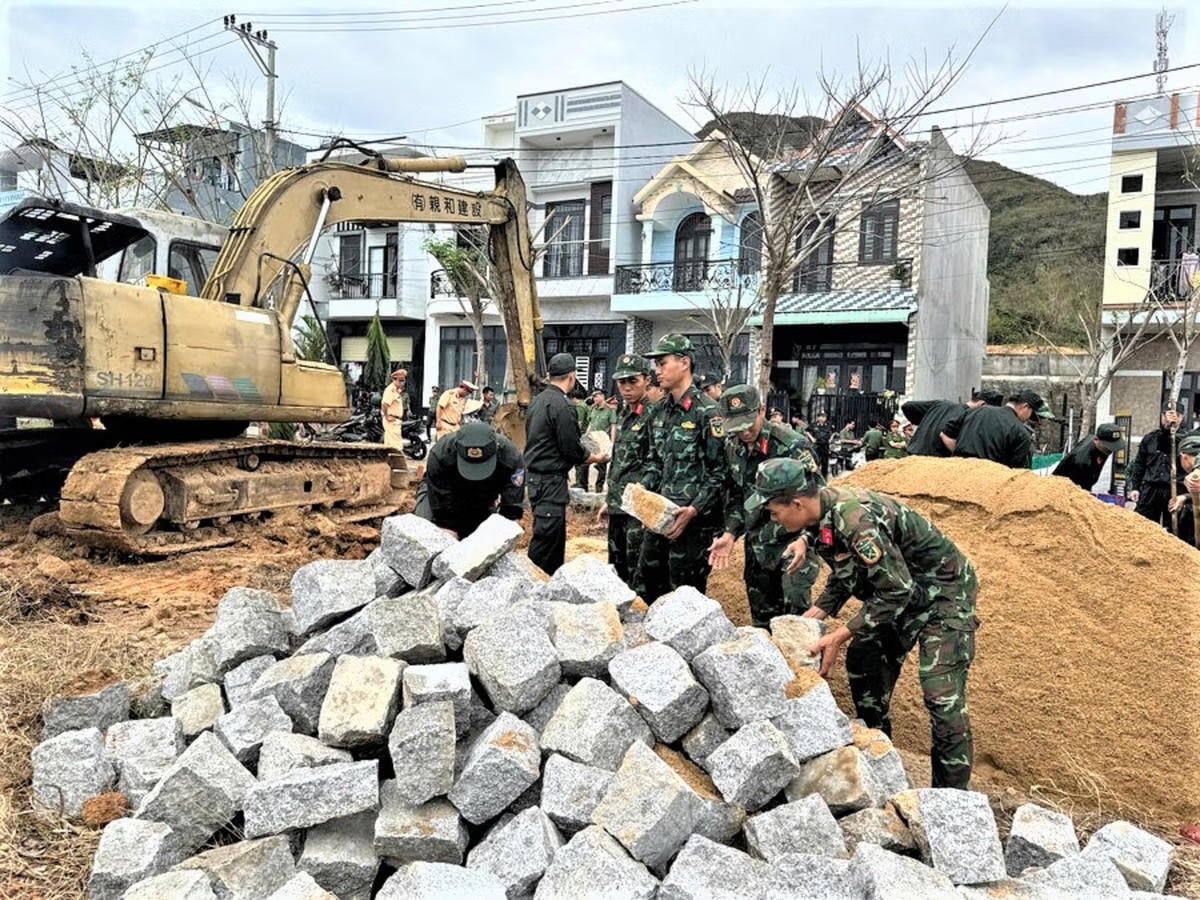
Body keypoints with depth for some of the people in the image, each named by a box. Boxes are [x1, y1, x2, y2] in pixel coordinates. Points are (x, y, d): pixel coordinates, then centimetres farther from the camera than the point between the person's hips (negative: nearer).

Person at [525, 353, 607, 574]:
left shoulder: (538, 401, 11)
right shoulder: (561, 406, -18)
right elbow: (571, 449, -16)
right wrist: (595, 458, 2)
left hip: (535, 474, 10)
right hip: (550, 480, -10)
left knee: (557, 537, 18)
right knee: (546, 538, -5)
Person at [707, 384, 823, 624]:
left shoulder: (793, 446, -20)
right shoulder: (732, 446, 1)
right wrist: (730, 534, 0)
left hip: (793, 541, -6)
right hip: (756, 545, 6)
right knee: (761, 619, 14)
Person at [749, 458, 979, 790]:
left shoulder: (855, 519, -34)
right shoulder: (823, 513, -5)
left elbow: (897, 590, -31)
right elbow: (845, 574, 7)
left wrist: (839, 636, -28)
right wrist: (812, 616, -4)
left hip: (943, 590, -10)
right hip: (898, 589, 10)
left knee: (942, 694, -13)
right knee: (862, 664, 12)